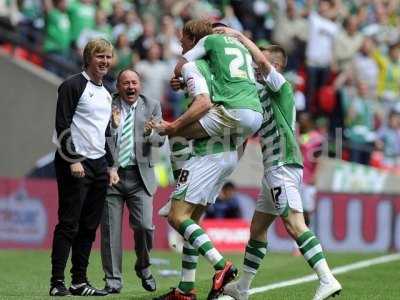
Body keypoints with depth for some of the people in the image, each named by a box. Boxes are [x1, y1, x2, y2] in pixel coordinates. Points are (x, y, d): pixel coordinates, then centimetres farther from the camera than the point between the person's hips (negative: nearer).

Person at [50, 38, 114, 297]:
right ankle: (57, 282, -8)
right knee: (69, 224, -9)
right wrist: (73, 160, -18)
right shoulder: (74, 86, -6)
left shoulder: (106, 94, 19)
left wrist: (110, 164, 19)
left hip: (98, 165, 8)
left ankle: (80, 281, 11)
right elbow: (62, 125, -12)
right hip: (75, 164, -8)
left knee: (89, 226, 7)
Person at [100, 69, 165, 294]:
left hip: (139, 176, 0)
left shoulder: (151, 106, 8)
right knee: (110, 230, 1)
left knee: (144, 226, -10)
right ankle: (113, 280, 10)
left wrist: (150, 133, -22)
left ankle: (144, 267, 18)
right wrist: (113, 126, -19)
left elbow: (160, 140, -1)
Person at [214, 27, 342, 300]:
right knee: (257, 228, 15)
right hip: (274, 168, 10)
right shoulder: (265, 93, 23)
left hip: (283, 165, -10)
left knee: (294, 224, -20)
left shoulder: (280, 85, -4)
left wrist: (238, 35, -11)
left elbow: (261, 59, -22)